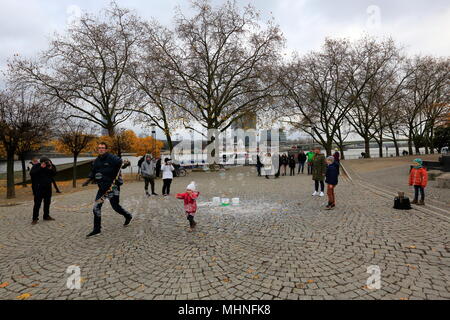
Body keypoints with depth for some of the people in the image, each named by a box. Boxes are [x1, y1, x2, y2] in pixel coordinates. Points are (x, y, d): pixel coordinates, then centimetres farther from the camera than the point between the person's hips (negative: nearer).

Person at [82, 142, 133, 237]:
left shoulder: (112, 158, -11)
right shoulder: (96, 161, 10)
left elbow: (121, 163, -20)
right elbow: (93, 172, 21)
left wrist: (126, 164, -42)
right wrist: (88, 181, 8)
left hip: (113, 186, -7)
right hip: (102, 187, 7)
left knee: (115, 206, 0)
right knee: (96, 207, 5)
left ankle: (128, 216, 30)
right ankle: (97, 229, 17)